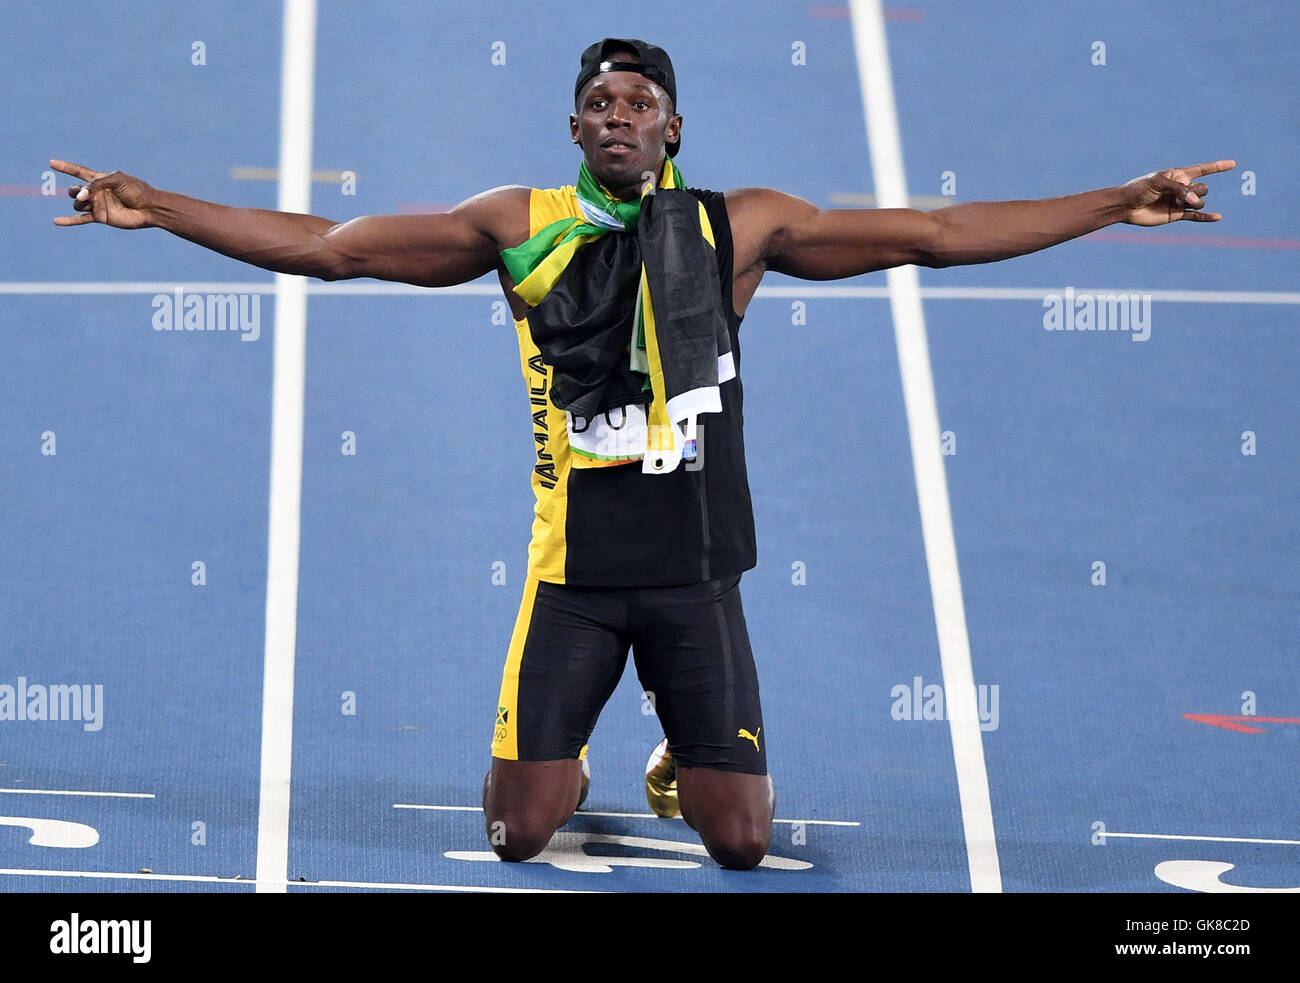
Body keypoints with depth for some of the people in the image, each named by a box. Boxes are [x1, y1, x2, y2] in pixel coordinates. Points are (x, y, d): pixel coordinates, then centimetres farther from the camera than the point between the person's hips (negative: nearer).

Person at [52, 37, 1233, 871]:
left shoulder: (739, 226, 2)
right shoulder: (520, 225, 1)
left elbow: (936, 234, 3)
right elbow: (328, 245, 1)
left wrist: (1122, 203, 1)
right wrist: (153, 207, -4)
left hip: (696, 571, 0)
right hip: (573, 570, 0)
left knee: (743, 840, 1)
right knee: (518, 832, -1)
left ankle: (683, 764, 36)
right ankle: (563, 765, 35)